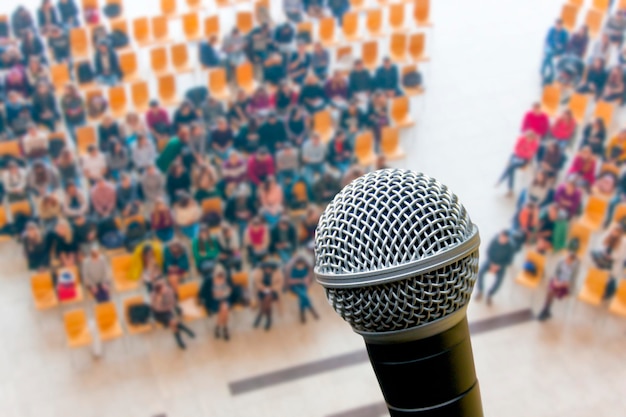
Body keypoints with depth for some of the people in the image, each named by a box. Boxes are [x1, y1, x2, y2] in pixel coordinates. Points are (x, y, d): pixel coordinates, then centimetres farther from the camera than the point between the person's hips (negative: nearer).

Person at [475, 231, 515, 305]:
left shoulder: (511, 247, -21)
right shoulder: (494, 240, -17)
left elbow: (509, 260, -13)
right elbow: (489, 252, -7)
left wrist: (498, 266, -21)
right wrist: (492, 264, -17)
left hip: (501, 265, -1)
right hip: (491, 261, 1)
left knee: (499, 280, -27)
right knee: (480, 272, -25)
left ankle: (489, 295, -4)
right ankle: (480, 290, -1)